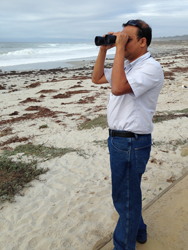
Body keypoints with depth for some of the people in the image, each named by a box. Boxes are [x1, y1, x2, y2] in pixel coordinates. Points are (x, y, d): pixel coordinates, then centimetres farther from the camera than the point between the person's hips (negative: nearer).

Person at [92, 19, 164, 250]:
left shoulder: (151, 67, -17)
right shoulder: (125, 65, 12)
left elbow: (118, 88, -31)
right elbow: (96, 78, 17)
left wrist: (119, 49, -24)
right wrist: (103, 49, 7)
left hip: (132, 143, -9)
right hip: (117, 138, 9)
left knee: (125, 198, 7)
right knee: (127, 192, 25)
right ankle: (137, 231, 48)